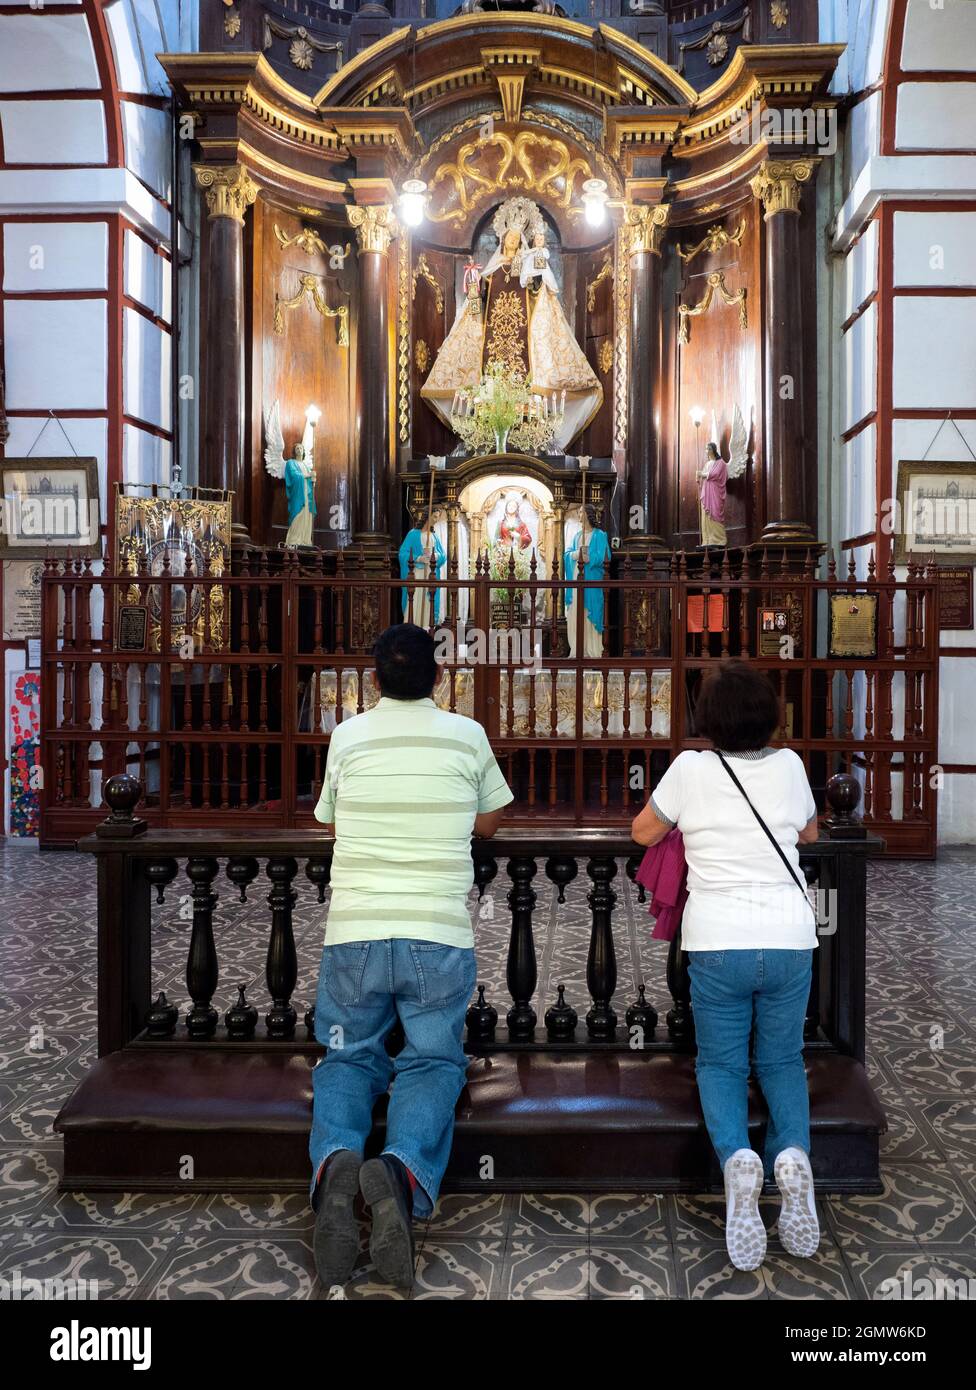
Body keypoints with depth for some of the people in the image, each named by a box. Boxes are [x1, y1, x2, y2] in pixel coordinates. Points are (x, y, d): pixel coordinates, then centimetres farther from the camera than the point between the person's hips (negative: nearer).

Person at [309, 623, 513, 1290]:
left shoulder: (348, 736, 5)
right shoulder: (468, 736, 3)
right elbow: (491, 820, 18)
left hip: (354, 934, 1)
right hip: (441, 936, -1)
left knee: (348, 1059, 18)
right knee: (434, 1060, 13)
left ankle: (336, 1159, -13)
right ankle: (404, 1167, -17)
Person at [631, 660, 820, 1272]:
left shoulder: (692, 768, -6)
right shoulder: (788, 765, 1)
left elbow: (644, 832, 8)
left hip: (717, 943, -2)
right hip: (789, 939, 2)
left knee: (721, 1064, 14)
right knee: (782, 1060, 20)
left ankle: (736, 1155, -16)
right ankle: (793, 1152, -10)